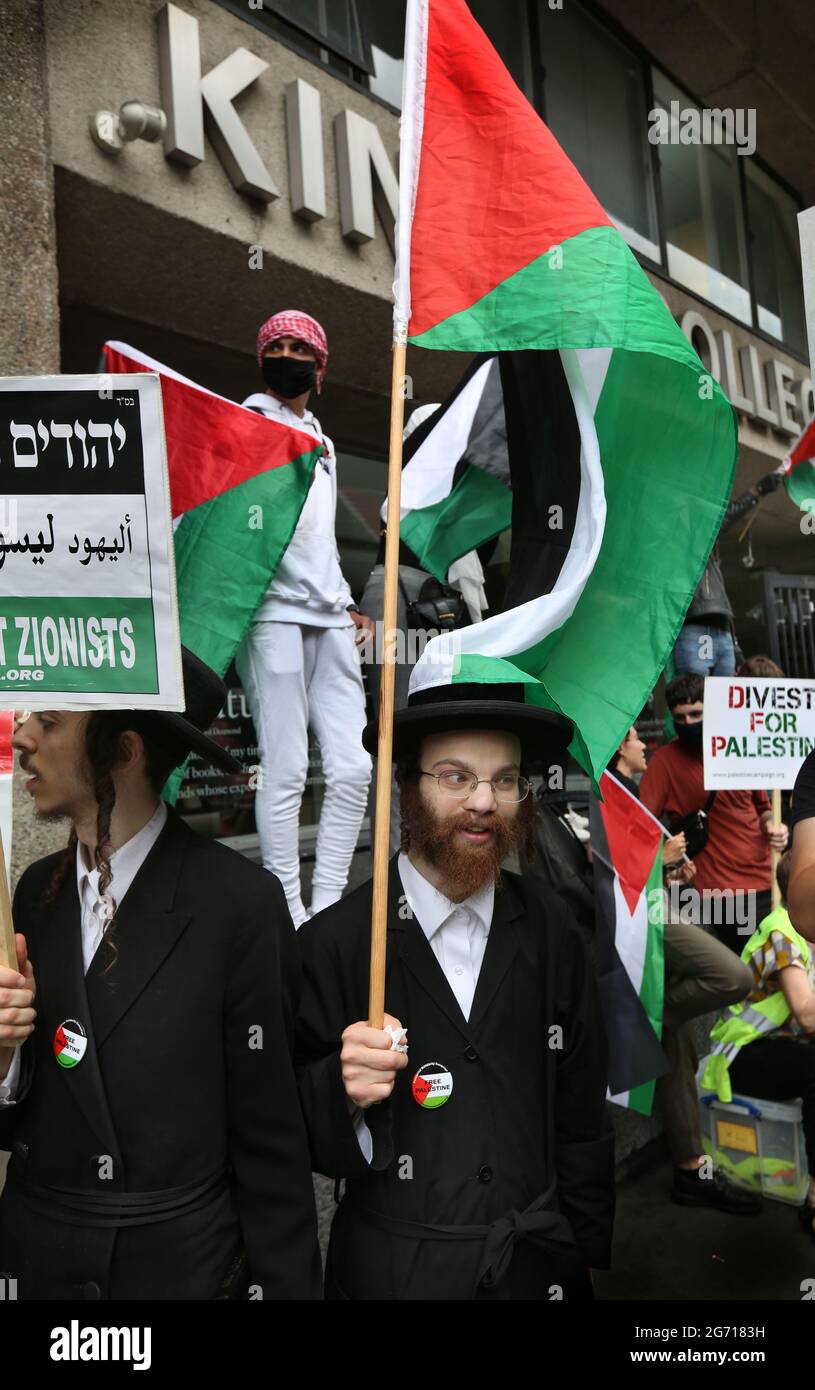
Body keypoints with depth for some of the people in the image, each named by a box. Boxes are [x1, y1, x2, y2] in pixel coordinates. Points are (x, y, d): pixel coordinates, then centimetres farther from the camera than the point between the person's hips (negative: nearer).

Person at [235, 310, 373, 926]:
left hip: (328, 619, 7)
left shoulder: (322, 440, 27)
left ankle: (327, 908, 10)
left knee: (352, 767, 1)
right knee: (286, 771, -8)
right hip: (274, 613, -7)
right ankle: (289, 918, 1)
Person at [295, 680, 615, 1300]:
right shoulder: (333, 941, -16)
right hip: (392, 1270, -2)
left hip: (539, 1265, 3)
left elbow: (582, 1120, 2)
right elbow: (292, 1131, -9)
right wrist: (341, 1088, -27)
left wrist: (589, 1252, 3)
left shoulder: (553, 932, -6)